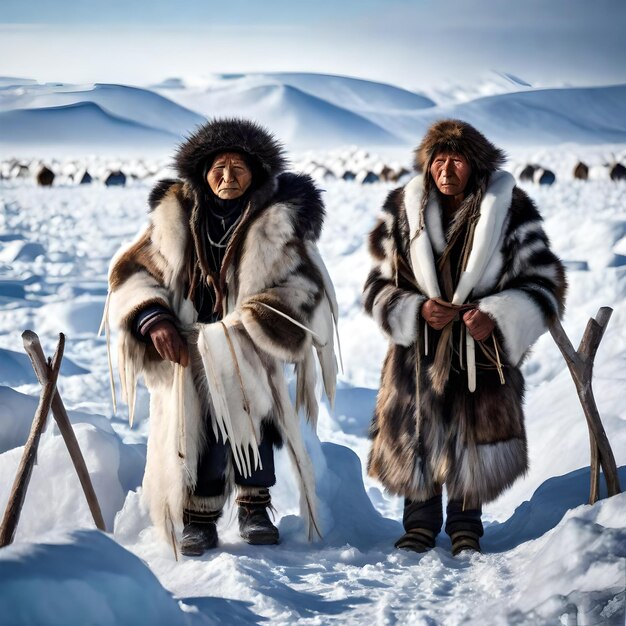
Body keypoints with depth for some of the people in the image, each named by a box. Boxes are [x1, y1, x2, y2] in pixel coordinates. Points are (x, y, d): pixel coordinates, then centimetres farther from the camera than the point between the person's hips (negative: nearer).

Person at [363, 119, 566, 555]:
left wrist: (497, 318, -19)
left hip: (483, 351, -1)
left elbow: (544, 283, -4)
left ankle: (466, 524, 26)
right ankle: (420, 523, 26)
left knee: (475, 437, 5)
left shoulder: (510, 211, -6)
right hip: (418, 351, 2)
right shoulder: (405, 211, 0)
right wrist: (417, 311, -13)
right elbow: (380, 285, 6)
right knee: (416, 435, 5)